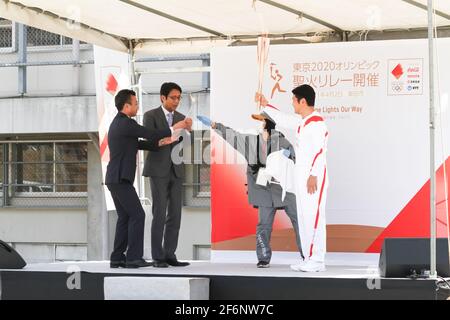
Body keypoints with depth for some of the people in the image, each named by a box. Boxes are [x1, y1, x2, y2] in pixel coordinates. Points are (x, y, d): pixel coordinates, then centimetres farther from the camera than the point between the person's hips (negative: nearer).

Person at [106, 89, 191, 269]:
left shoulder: (118, 123, 17)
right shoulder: (126, 123, -14)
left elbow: (137, 144, 19)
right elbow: (149, 134, -13)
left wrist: (159, 142, 8)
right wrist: (174, 129, -2)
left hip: (115, 178, 10)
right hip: (121, 179, -10)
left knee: (125, 217, 11)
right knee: (137, 215, -7)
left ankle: (117, 258, 10)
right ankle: (134, 258, -8)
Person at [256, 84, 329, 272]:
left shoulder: (316, 123, -14)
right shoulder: (301, 121, 14)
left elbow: (319, 151, -19)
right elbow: (283, 120, 32)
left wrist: (313, 176, -22)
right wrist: (265, 105, 40)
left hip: (314, 178, -10)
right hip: (302, 177, 10)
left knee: (314, 217, -9)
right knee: (304, 218, 10)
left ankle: (317, 261, -7)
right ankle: (310, 259, 14)